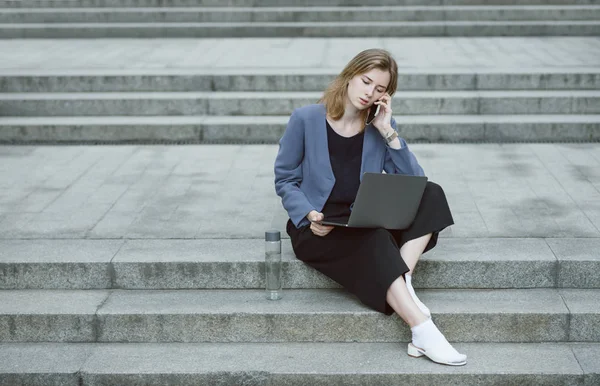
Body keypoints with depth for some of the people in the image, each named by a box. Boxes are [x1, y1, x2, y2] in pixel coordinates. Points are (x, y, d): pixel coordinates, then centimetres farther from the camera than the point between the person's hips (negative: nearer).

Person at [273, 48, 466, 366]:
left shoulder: (380, 126, 5)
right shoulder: (306, 120, -5)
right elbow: (285, 179, -2)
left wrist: (388, 133, -11)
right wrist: (309, 215, -20)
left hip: (365, 224, 5)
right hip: (317, 229, -5)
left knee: (430, 194, -15)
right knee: (373, 239, -35)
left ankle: (403, 284, -30)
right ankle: (424, 332, -39)